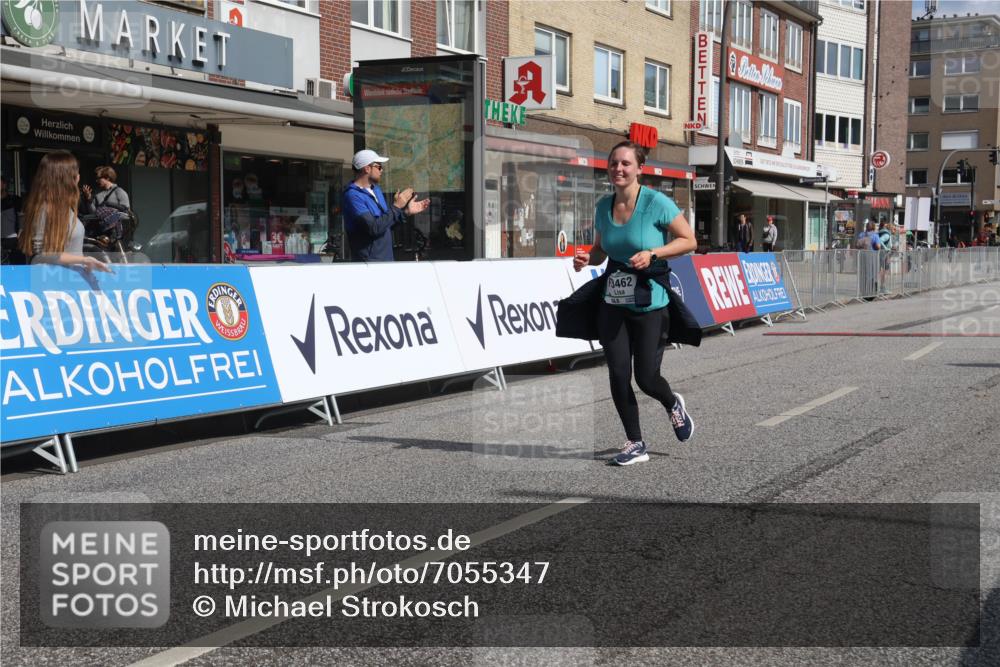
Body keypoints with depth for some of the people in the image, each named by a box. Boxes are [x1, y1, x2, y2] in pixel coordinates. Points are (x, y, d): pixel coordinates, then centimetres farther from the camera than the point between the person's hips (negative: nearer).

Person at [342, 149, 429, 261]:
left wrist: (407, 211, 7)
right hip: (369, 260, -8)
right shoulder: (352, 195, -16)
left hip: (387, 258, 8)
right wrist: (396, 207, -16)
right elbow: (374, 228, -24)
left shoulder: (376, 190, 12)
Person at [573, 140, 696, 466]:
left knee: (646, 377, -2)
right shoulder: (603, 206, 4)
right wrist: (587, 258, -5)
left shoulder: (656, 202, -11)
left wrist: (652, 254, -19)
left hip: (650, 302, -4)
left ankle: (674, 405, 34)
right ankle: (635, 444, 16)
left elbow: (689, 241, -7)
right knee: (618, 374, 0)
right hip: (613, 301, 5)